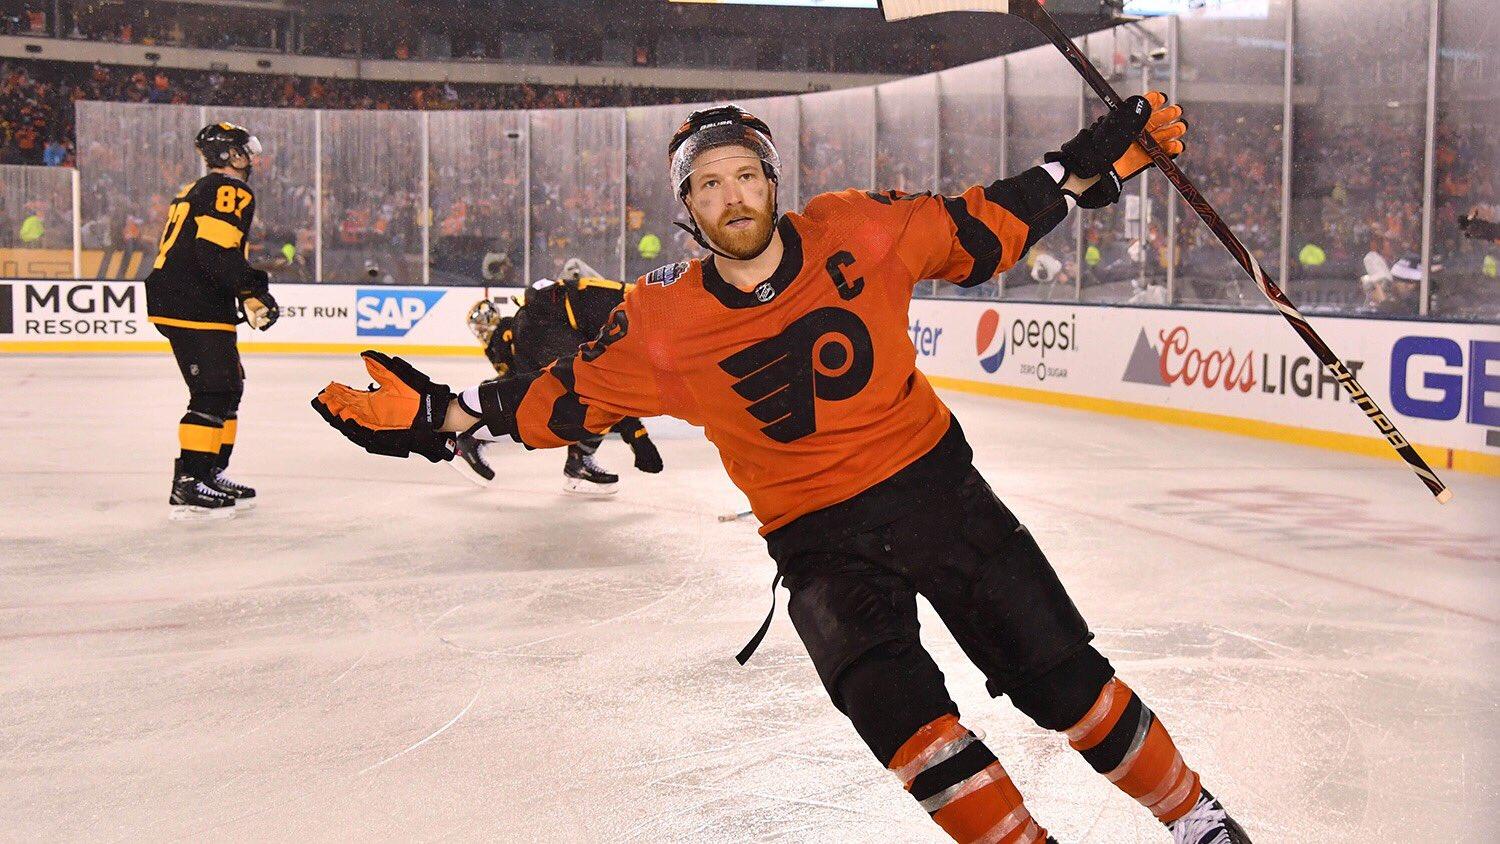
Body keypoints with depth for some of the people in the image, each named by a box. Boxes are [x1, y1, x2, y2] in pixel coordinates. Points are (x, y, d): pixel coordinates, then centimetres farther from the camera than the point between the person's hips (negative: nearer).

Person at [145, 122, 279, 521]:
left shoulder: (196, 191, 23)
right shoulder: (231, 191, -8)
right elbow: (216, 250, -22)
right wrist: (251, 291, -20)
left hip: (172, 302, 10)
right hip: (196, 309, -10)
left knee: (228, 389, 16)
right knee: (213, 395, -11)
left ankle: (211, 474, 22)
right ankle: (187, 486, -12)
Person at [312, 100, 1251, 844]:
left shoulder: (858, 232, -8)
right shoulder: (664, 321, -9)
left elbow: (988, 226, 2)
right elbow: (562, 400, 0)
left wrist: (1103, 158, 0)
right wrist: (433, 413, -7)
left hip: (934, 481, 1)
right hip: (819, 538, 0)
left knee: (1061, 675, 1)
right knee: (897, 707, -23)